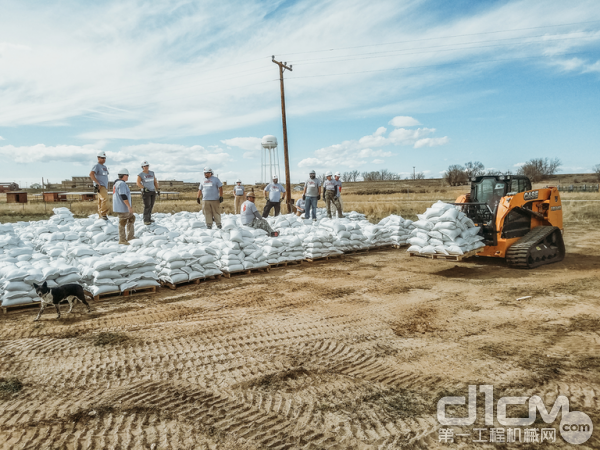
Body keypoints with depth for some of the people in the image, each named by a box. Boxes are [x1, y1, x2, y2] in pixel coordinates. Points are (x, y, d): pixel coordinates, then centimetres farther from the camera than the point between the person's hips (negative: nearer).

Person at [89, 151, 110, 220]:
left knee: (101, 202, 9)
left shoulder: (105, 167, 21)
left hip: (104, 187, 9)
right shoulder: (96, 166, -6)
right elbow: (91, 174, -21)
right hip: (100, 187, -9)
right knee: (105, 198, -26)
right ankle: (103, 214, -27)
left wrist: (107, 188, 23)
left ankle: (101, 216, 12)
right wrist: (97, 183, -21)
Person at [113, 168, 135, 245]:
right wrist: (129, 207, -25)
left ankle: (130, 237, 19)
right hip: (122, 208, -11)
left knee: (131, 218, 17)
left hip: (121, 207, 11)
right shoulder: (122, 184, -18)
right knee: (123, 223, -1)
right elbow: (123, 196, -26)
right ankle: (122, 240, 9)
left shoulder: (117, 183, 16)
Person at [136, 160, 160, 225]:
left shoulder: (152, 173, 8)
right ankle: (146, 220, -7)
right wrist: (144, 188, -29)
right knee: (147, 206, -11)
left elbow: (155, 181, 11)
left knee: (151, 206, 10)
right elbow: (138, 183, -17)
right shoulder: (140, 174, -6)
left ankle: (149, 218, 22)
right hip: (146, 192, -5)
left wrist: (157, 190, 6)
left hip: (153, 191, 5)